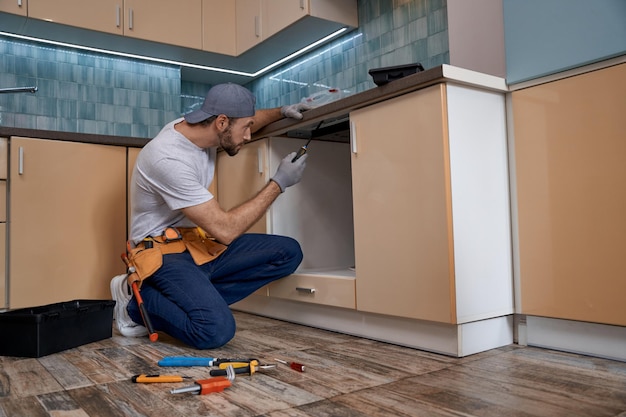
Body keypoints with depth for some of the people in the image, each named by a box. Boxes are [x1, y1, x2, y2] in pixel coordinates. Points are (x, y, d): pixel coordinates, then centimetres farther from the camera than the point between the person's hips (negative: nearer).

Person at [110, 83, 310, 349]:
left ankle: (192, 299, -6)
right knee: (216, 329, -32)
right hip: (164, 253, -9)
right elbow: (225, 230, -26)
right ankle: (138, 303, -3)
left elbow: (244, 121, 23)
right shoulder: (169, 158, -27)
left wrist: (281, 112, 5)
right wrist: (279, 183, -19)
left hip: (198, 242, 9)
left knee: (288, 252, -8)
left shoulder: (197, 127, -2)